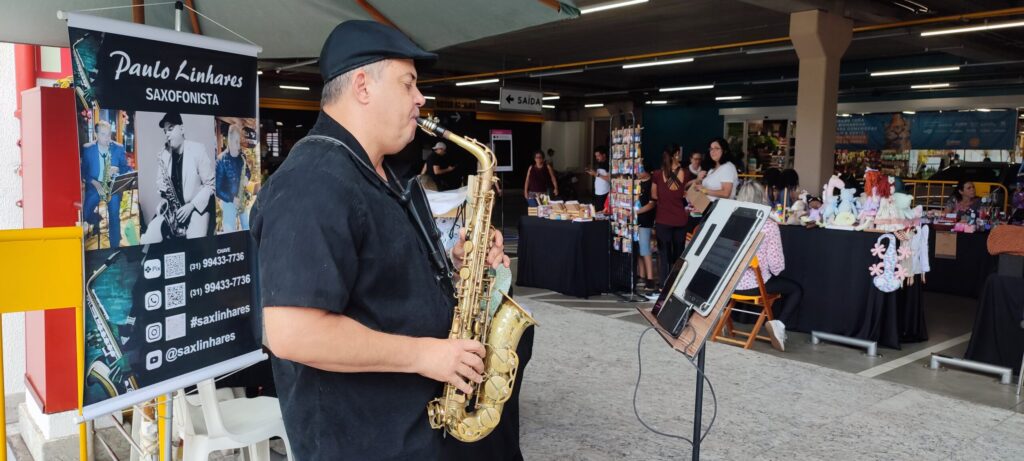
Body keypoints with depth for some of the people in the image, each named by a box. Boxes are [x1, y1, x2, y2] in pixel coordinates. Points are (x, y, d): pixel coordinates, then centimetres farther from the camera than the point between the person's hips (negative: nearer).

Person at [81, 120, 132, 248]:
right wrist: (94, 183, -17)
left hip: (113, 185, 0)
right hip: (94, 185, 1)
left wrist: (118, 170, -21)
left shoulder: (119, 148, -1)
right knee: (86, 213, -15)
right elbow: (84, 171, -1)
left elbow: (128, 168, 1)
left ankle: (115, 247, -7)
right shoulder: (88, 149, -2)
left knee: (114, 214, -17)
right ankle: (96, 221, 23)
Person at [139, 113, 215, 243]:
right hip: (171, 207, 5)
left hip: (196, 207, -5)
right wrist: (161, 185, -7)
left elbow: (210, 184, -8)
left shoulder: (197, 150, -9)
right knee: (146, 241, -12)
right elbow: (160, 179, 18)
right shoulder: (165, 153, 5)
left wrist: (191, 205, -15)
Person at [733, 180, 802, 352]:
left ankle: (775, 325, 25)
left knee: (781, 284, 33)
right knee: (796, 289, 20)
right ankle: (778, 324, -1)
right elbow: (776, 264, -13)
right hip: (754, 284, -5)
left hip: (731, 282, 6)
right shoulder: (769, 225, -14)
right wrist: (773, 272, 11)